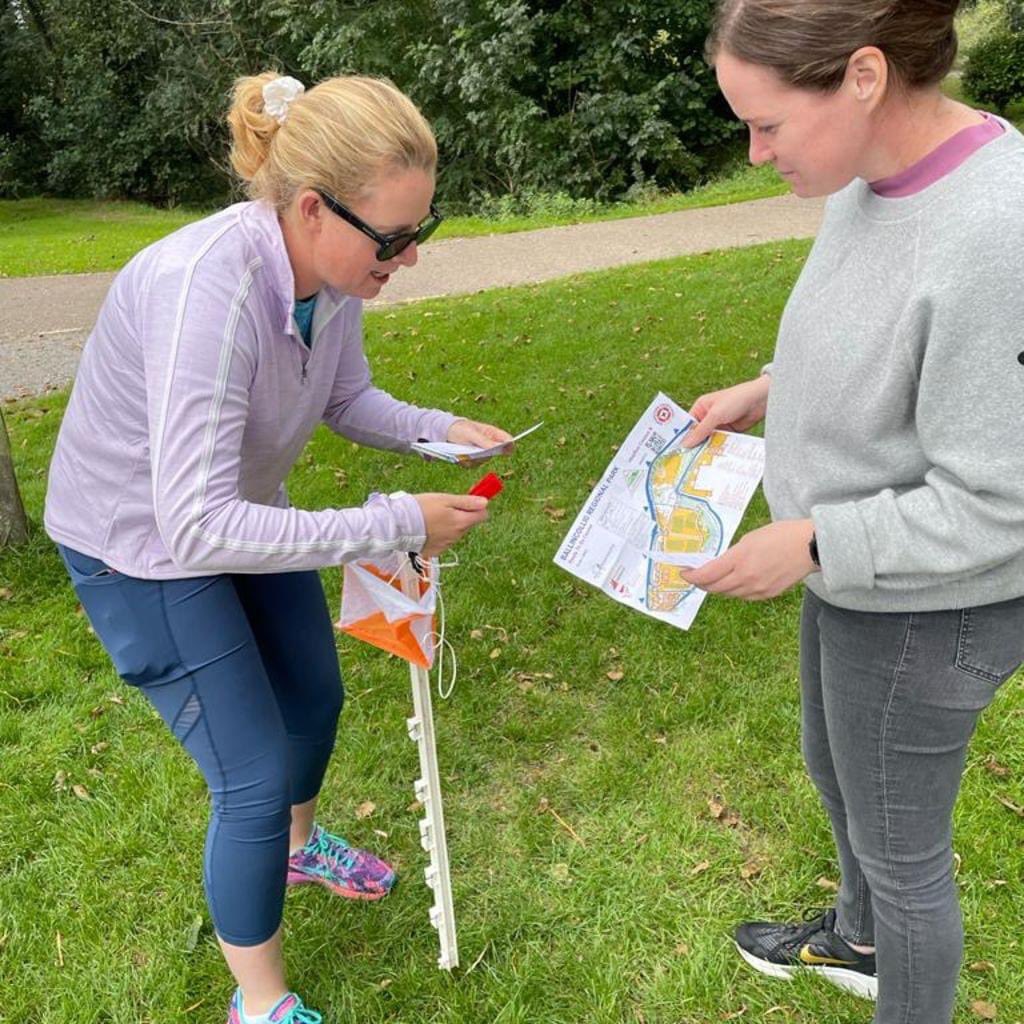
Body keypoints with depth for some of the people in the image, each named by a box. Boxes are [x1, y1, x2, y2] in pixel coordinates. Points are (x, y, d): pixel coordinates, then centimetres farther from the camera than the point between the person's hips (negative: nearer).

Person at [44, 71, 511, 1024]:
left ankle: (297, 846, 55)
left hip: (243, 513, 8)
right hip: (144, 545, -7)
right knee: (254, 777, -4)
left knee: (315, 698, 22)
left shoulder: (334, 265, -15)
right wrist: (398, 524, -36)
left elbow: (346, 399, 3)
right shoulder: (205, 291, -39)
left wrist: (442, 429, -15)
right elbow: (198, 529, -39)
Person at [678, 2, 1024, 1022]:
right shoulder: (875, 176, -7)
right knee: (834, 774, 30)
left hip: (927, 610, -9)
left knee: (899, 846, 15)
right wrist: (767, 391, 0)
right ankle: (857, 938, 60)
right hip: (853, 574, 9)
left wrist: (809, 544, -24)